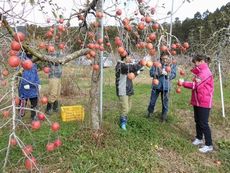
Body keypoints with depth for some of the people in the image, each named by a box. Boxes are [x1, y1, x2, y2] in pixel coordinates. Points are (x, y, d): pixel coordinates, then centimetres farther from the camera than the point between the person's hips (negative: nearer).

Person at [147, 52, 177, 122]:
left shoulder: (172, 65, 2)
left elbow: (174, 75, -4)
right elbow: (151, 72, -3)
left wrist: (167, 74, -22)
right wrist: (158, 73, -21)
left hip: (166, 86, 0)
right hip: (156, 85, 0)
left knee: (165, 102, 9)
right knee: (152, 100, 12)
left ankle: (164, 116, 26)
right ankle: (150, 113, 36)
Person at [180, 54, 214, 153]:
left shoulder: (205, 72, -17)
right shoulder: (200, 72, 15)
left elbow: (195, 85, -21)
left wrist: (183, 83, -10)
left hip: (204, 102, -10)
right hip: (197, 101, 10)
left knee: (203, 123, -4)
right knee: (197, 121, 17)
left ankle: (209, 145, 8)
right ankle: (199, 139, 32)